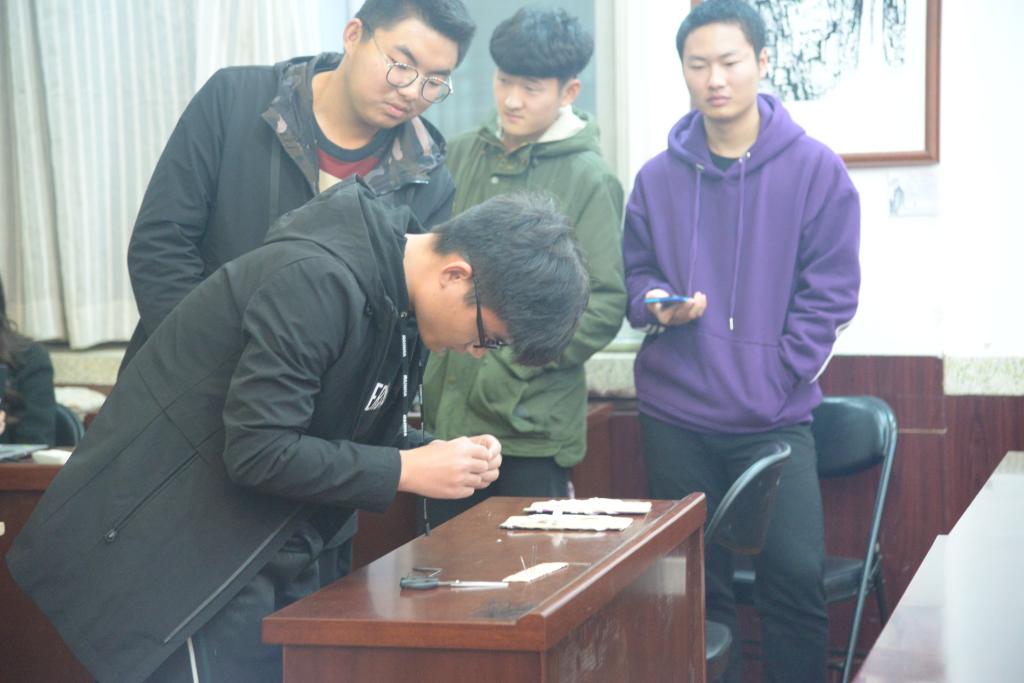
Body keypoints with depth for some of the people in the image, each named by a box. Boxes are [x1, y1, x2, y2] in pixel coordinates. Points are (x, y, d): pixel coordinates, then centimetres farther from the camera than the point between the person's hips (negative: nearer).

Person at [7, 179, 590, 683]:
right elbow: (258, 452, -27)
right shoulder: (319, 281, -25)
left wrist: (439, 455, -6)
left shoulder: (397, 297, 4)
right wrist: (409, 470, -21)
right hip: (179, 554, -9)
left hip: (268, 553, 9)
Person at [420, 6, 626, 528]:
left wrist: (514, 366, -13)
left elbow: (605, 304, -10)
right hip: (447, 413, 5)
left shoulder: (588, 179, -7)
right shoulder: (460, 157, 7)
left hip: (532, 426, -5)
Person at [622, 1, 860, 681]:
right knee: (696, 585, 8)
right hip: (675, 419, 2)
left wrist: (774, 378, -9)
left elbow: (830, 292, -2)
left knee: (797, 576, -8)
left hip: (776, 419, -2)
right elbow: (634, 275, 13)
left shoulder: (815, 170, 0)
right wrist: (658, 306, -10)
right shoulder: (658, 178, 7)